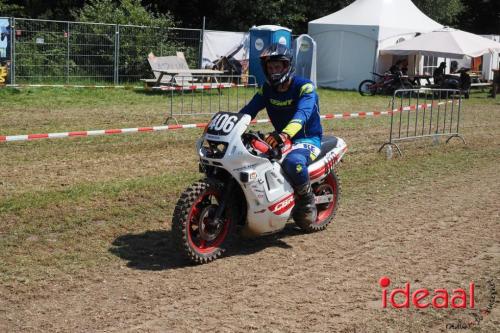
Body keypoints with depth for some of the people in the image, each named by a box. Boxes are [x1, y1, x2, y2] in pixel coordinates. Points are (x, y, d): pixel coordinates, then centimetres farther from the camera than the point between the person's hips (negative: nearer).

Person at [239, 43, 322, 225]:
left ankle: (307, 200, -13)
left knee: (293, 161, -40)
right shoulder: (267, 89, 6)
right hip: (280, 138, 7)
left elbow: (302, 114, -32)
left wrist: (285, 134, -52)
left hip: (307, 139, -7)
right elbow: (249, 109, -5)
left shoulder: (304, 87, -14)